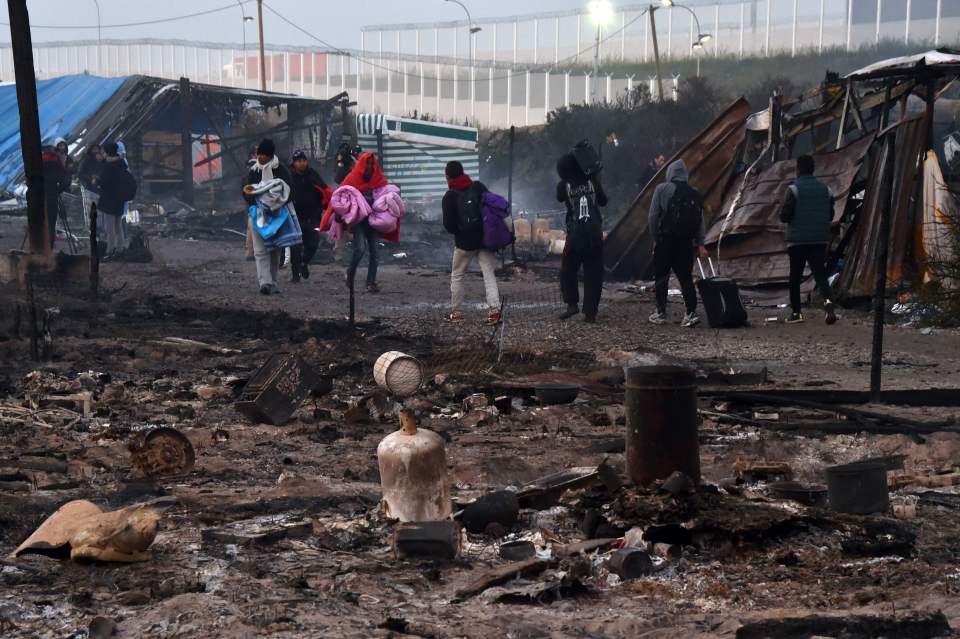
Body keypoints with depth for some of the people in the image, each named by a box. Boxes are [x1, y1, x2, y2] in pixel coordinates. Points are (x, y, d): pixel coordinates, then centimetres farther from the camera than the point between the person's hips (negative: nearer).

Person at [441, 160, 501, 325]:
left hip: (464, 242, -1)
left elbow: (448, 226, -10)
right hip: (485, 239, 2)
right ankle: (494, 309, -15)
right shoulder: (478, 187, -2)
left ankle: (455, 312, 16)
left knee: (457, 276, 14)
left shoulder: (449, 197, -7)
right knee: (489, 275, -1)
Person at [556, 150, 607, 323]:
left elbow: (560, 198, 19)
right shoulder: (592, 181, 2)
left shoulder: (564, 185, -2)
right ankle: (590, 312, 1)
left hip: (575, 235, -1)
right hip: (595, 235, 1)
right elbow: (603, 201, 15)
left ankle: (572, 304, 2)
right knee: (593, 274, 4)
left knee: (568, 270, 14)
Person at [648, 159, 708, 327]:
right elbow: (700, 221, 7)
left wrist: (655, 237, 7)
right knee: (686, 277, 6)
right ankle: (691, 312, -3)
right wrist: (700, 244, 8)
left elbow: (653, 216, -4)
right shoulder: (695, 194, 10)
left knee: (661, 277, 7)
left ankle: (660, 313, 8)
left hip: (665, 240, -4)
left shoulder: (662, 189, -3)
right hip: (686, 242, 4)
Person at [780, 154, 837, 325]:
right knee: (820, 272, 3)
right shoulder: (825, 189, 6)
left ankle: (796, 312, 10)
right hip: (820, 240, 3)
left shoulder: (794, 189, -9)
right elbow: (830, 215, 12)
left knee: (795, 276, 8)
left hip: (797, 240, -3)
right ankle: (827, 300, -24)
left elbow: (784, 216, -11)